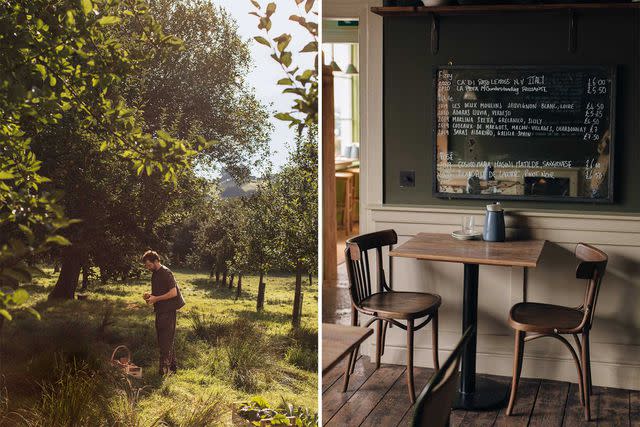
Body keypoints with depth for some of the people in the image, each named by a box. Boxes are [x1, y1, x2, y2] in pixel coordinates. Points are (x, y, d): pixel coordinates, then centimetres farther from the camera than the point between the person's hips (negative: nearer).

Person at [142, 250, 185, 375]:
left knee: (166, 341, -7)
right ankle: (172, 366, 23)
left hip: (167, 311, -10)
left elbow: (173, 292, -20)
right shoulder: (155, 274, 14)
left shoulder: (166, 273, -15)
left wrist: (156, 298, -18)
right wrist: (150, 295, 5)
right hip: (160, 310, 10)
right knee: (165, 340, 14)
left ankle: (164, 369, -4)